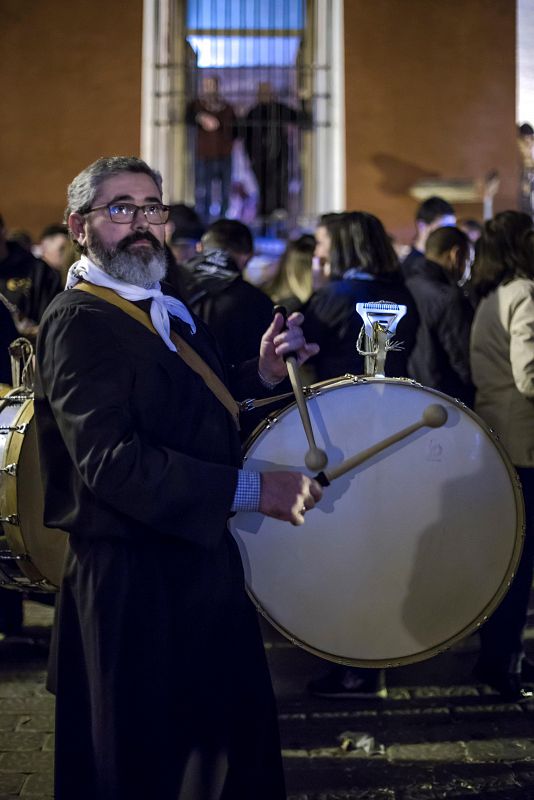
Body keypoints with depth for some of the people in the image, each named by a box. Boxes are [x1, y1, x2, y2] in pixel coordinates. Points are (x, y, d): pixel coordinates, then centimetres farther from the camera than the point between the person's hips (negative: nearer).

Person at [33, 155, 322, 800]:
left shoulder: (170, 311, 14)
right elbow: (111, 460, -26)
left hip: (202, 563, 9)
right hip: (133, 583, -9)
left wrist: (260, 376, 0)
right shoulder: (78, 321, -16)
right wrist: (252, 490, -28)